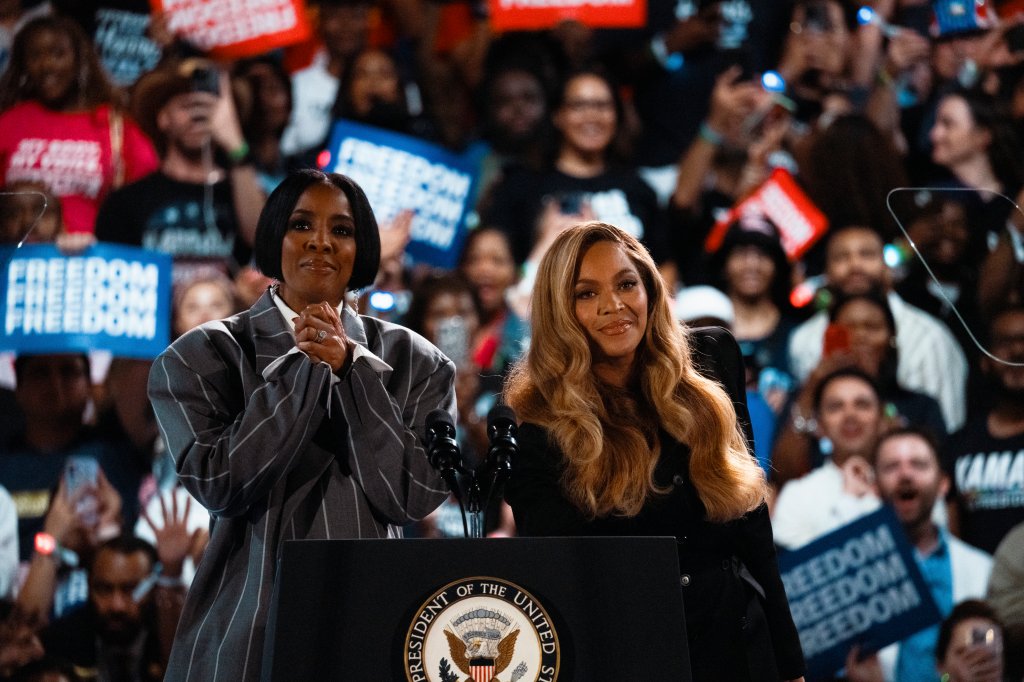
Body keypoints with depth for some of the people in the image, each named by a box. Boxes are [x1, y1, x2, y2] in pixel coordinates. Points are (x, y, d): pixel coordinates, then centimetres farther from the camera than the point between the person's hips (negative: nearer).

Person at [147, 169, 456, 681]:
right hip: (246, 633, -1)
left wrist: (352, 367, -11)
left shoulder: (413, 362, 5)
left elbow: (415, 496, -6)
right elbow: (218, 483, -11)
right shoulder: (203, 355, 1)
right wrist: (306, 366, -10)